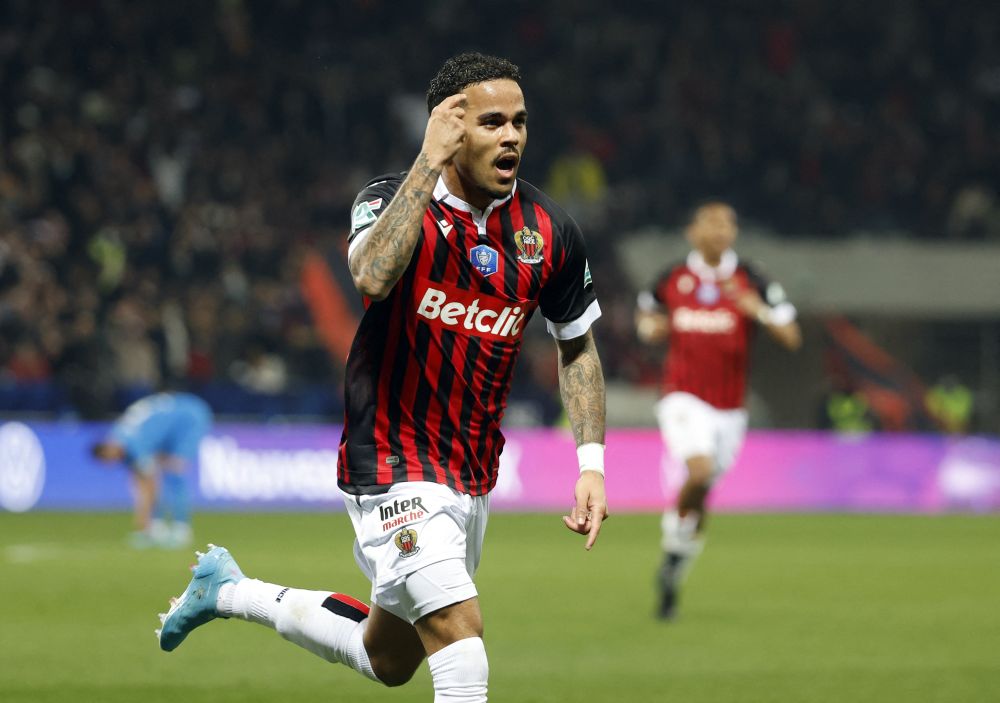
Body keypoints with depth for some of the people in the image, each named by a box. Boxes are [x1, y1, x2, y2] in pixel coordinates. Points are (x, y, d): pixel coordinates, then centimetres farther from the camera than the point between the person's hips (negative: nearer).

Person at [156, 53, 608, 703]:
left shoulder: (551, 232, -1)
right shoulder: (396, 201, -13)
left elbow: (578, 345, 13)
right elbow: (372, 276, -36)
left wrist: (592, 464, 3)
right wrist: (430, 160, -33)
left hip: (475, 473, 6)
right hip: (395, 468, -6)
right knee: (459, 639, -23)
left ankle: (230, 592, 39)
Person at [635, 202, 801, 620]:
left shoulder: (750, 284, -3)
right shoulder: (672, 280, 2)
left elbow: (792, 338, -6)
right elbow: (646, 315, 21)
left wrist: (759, 311, -24)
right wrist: (650, 327, -3)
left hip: (728, 408, 1)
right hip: (684, 399, -1)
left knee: (701, 494, 9)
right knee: (700, 469, -28)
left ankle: (673, 574, 27)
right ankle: (677, 532, -2)